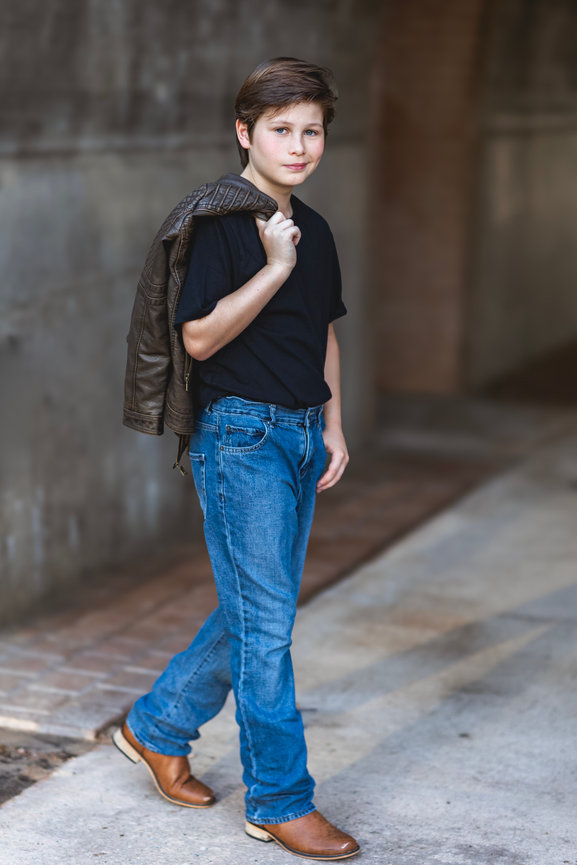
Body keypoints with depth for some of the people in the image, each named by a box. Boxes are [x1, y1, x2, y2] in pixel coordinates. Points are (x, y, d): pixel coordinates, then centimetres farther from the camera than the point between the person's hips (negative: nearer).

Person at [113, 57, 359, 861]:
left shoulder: (313, 229, 13)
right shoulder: (218, 222, -11)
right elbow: (200, 336, -17)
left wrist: (333, 426, 13)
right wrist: (274, 267, -21)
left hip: (300, 435, 8)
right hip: (240, 436, -8)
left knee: (257, 610, 14)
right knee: (265, 619, -3)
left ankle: (157, 726, 32)